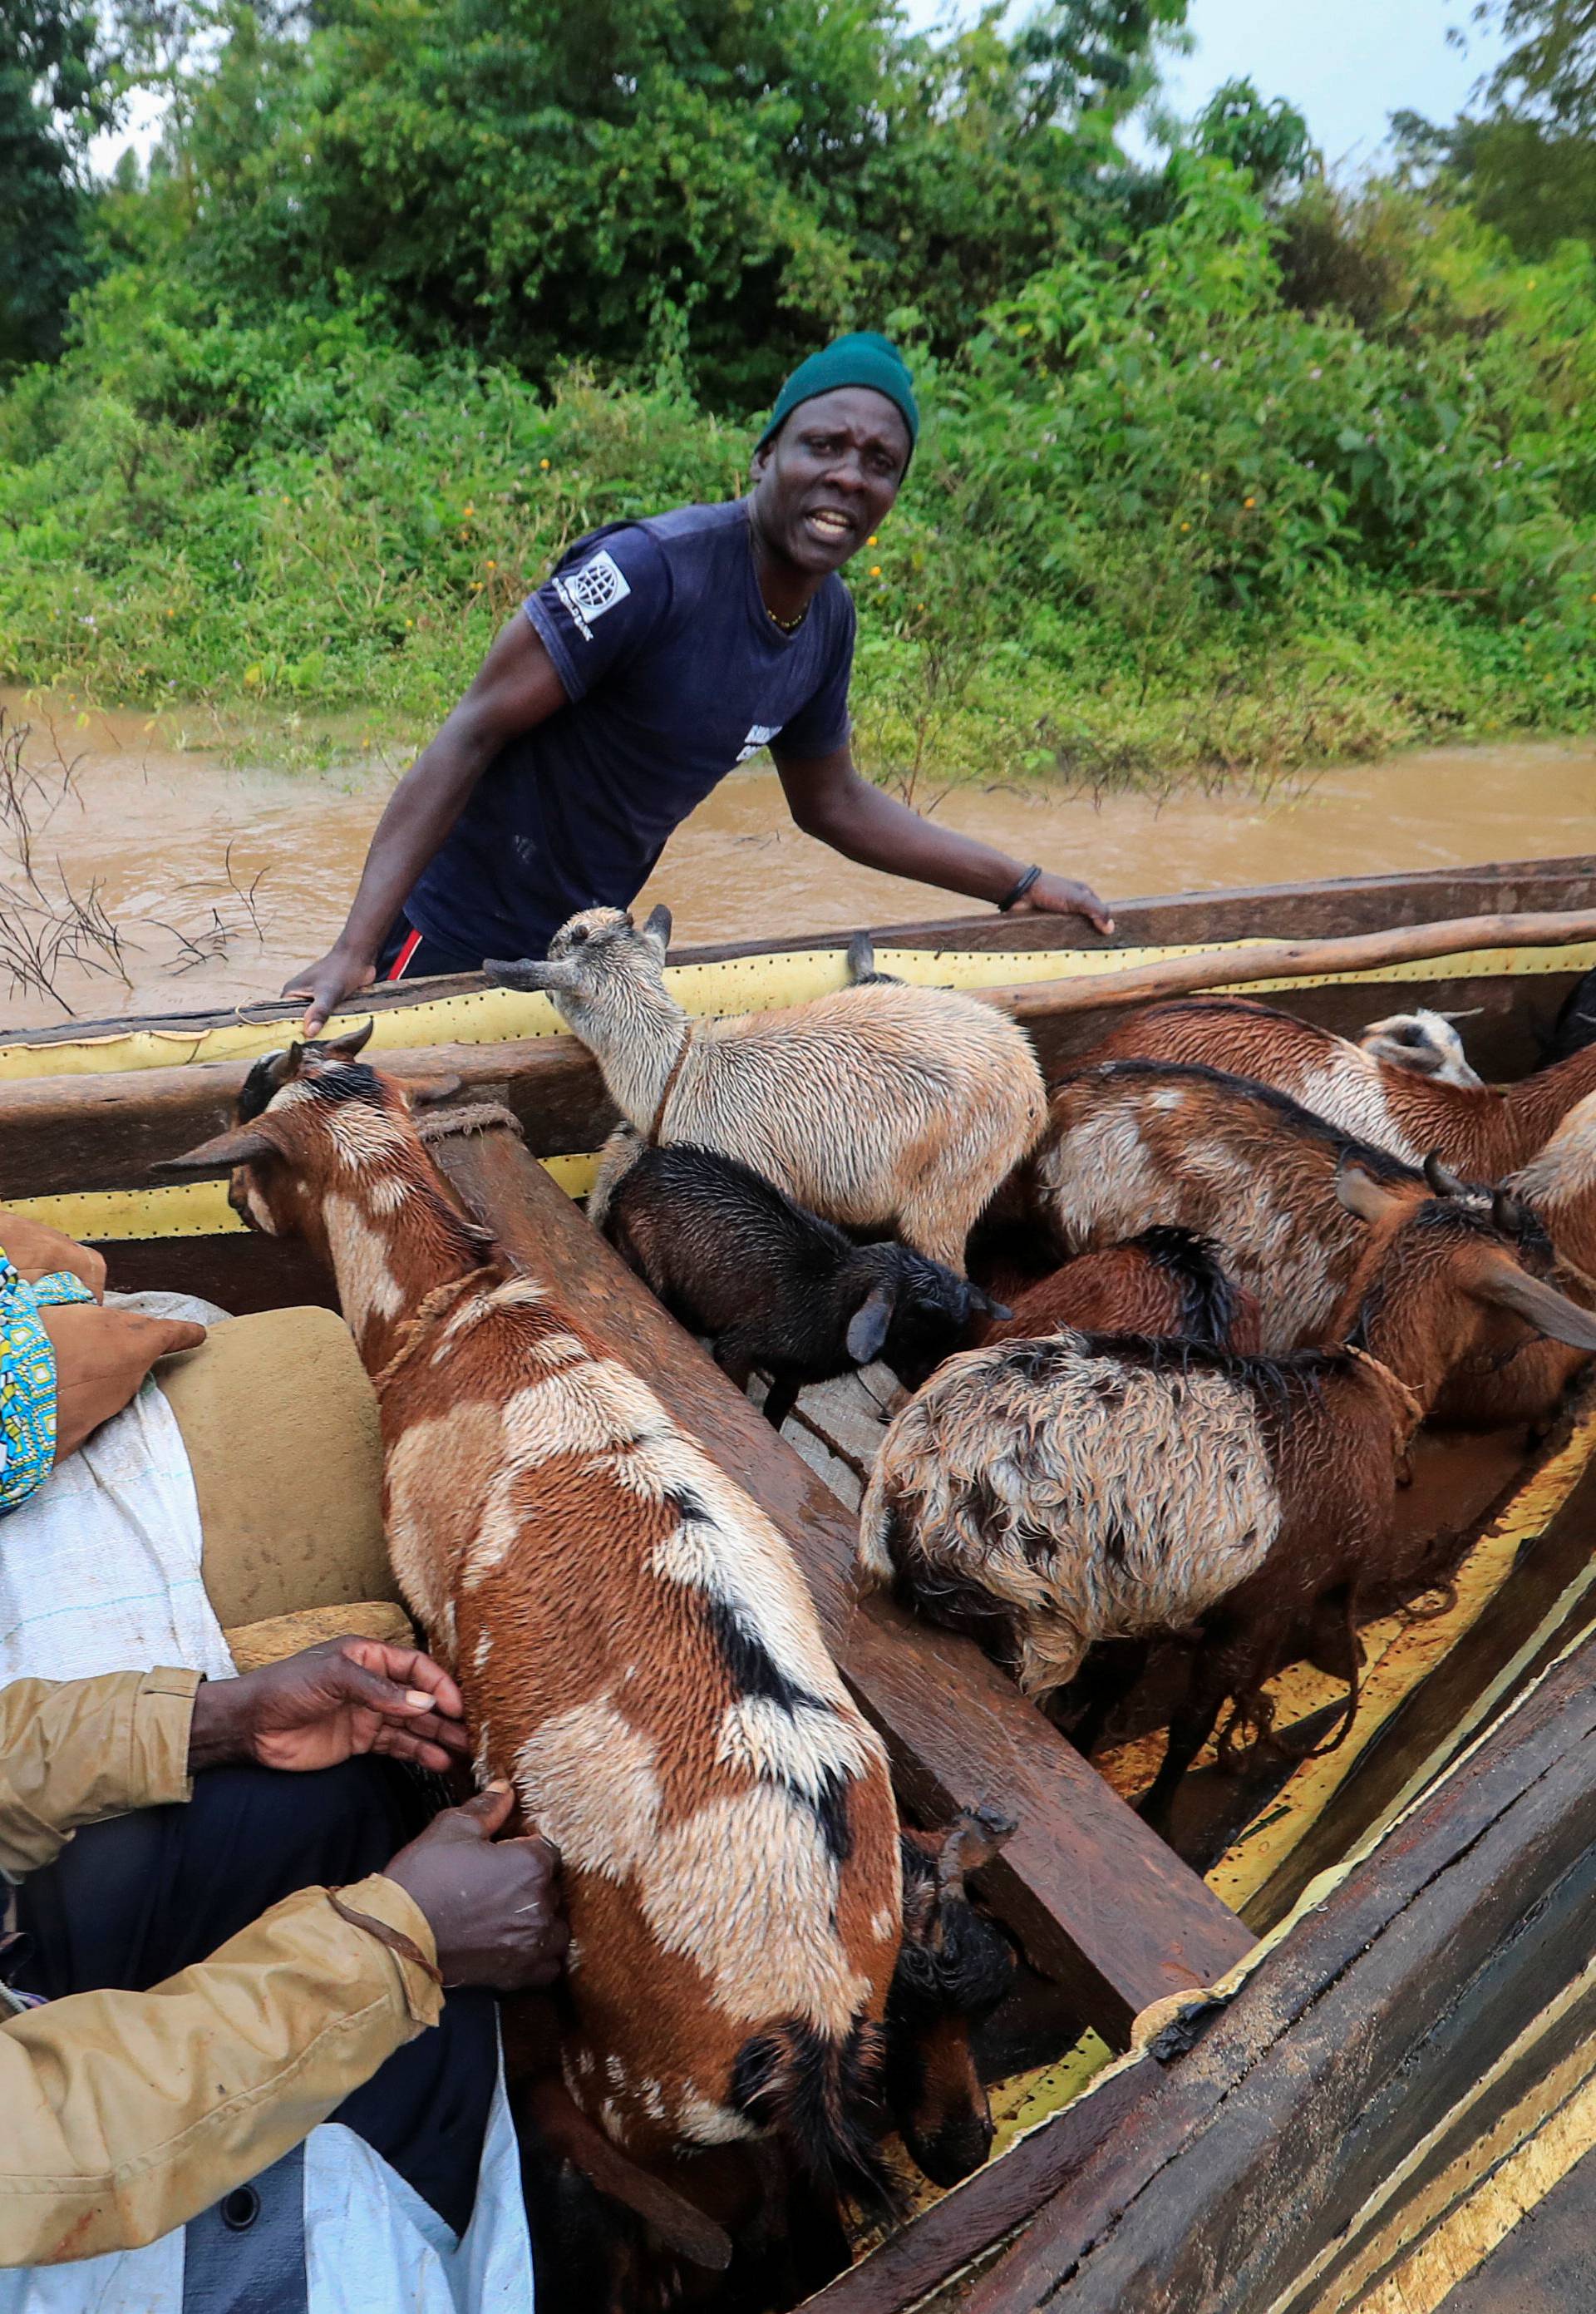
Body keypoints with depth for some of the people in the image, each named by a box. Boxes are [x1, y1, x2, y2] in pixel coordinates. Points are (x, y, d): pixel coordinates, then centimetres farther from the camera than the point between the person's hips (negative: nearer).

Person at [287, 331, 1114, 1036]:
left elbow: (832, 803, 12)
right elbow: (473, 734, -25)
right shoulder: (652, 569, -25)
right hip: (457, 945, -7)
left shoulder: (828, 622, -1)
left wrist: (1020, 886, 12)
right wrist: (355, 951, -31)